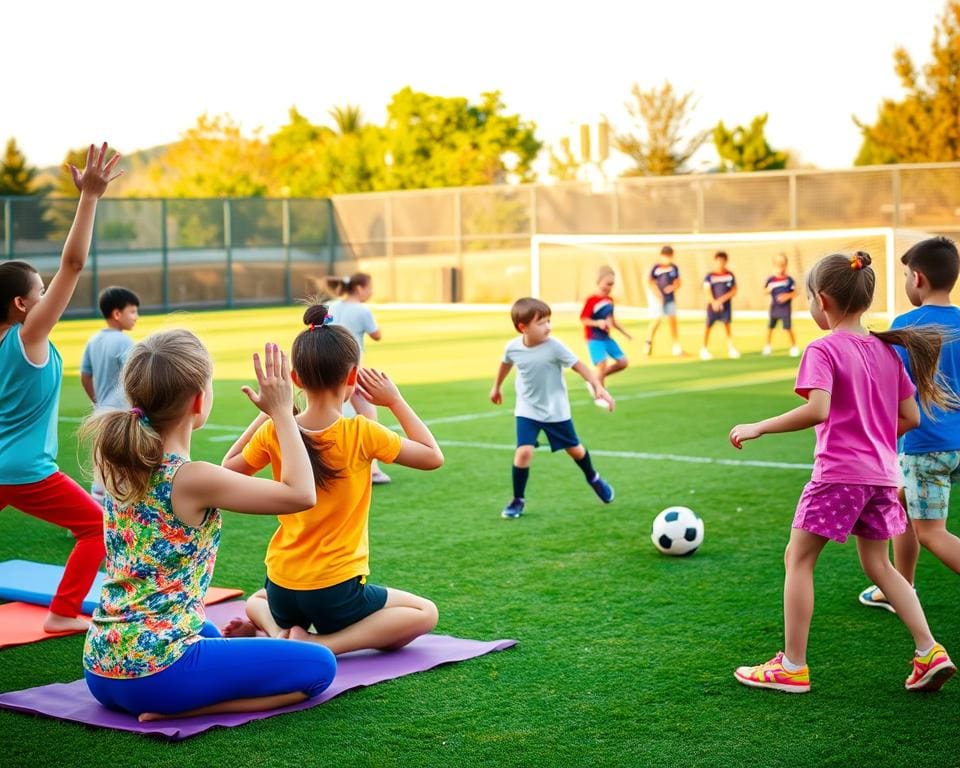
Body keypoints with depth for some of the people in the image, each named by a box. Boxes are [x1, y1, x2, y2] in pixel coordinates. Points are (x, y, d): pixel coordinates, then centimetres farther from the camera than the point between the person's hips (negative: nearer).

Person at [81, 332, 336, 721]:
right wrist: (282, 412, -3)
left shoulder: (119, 463, 1)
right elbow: (302, 494, -12)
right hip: (156, 674, -9)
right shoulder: (192, 479, -20)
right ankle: (174, 710, -10)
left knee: (214, 637, 41)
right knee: (319, 666, 2)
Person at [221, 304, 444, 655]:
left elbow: (228, 469, 12)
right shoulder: (361, 434, -16)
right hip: (336, 594, -4)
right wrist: (395, 401, 3)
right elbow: (433, 456, -3)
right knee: (424, 613, 14)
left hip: (282, 590, 5)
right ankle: (321, 645, -7)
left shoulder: (274, 433, -8)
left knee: (256, 601, 38)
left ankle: (277, 632, 2)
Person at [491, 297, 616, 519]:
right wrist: (496, 387, 25)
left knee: (574, 449, 16)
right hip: (527, 411, 1)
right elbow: (505, 364, 9)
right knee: (524, 452, -17)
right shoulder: (513, 348, -13)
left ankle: (593, 478, 47)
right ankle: (518, 500, 1)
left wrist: (598, 387, -29)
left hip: (556, 411, -1)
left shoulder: (554, 347, -22)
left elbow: (578, 366, -18)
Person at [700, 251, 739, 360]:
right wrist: (714, 302, -28)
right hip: (713, 306, -1)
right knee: (708, 326, 3)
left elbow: (734, 291, -2)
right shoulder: (710, 276, -5)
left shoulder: (730, 275, 0)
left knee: (727, 325, -1)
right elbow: (707, 291, -13)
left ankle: (731, 348, 1)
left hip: (726, 305, 1)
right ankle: (704, 349, 14)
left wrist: (722, 299, -14)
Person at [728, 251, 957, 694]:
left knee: (798, 559, 5)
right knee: (878, 565, 19)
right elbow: (910, 417, 11)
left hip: (837, 473, -7)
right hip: (882, 475, 7)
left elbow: (817, 410, -25)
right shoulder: (887, 351, 9)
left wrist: (758, 428, -18)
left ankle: (792, 667, 7)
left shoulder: (824, 350, -12)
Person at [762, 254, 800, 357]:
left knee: (788, 328, -5)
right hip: (774, 308, 3)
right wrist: (768, 289, -17)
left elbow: (795, 292, -4)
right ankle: (768, 347, 27)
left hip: (785, 308, -3)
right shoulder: (771, 279, -1)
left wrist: (787, 296, -21)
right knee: (770, 327, 10)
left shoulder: (789, 279, -7)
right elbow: (764, 291, 4)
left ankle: (794, 347, 10)